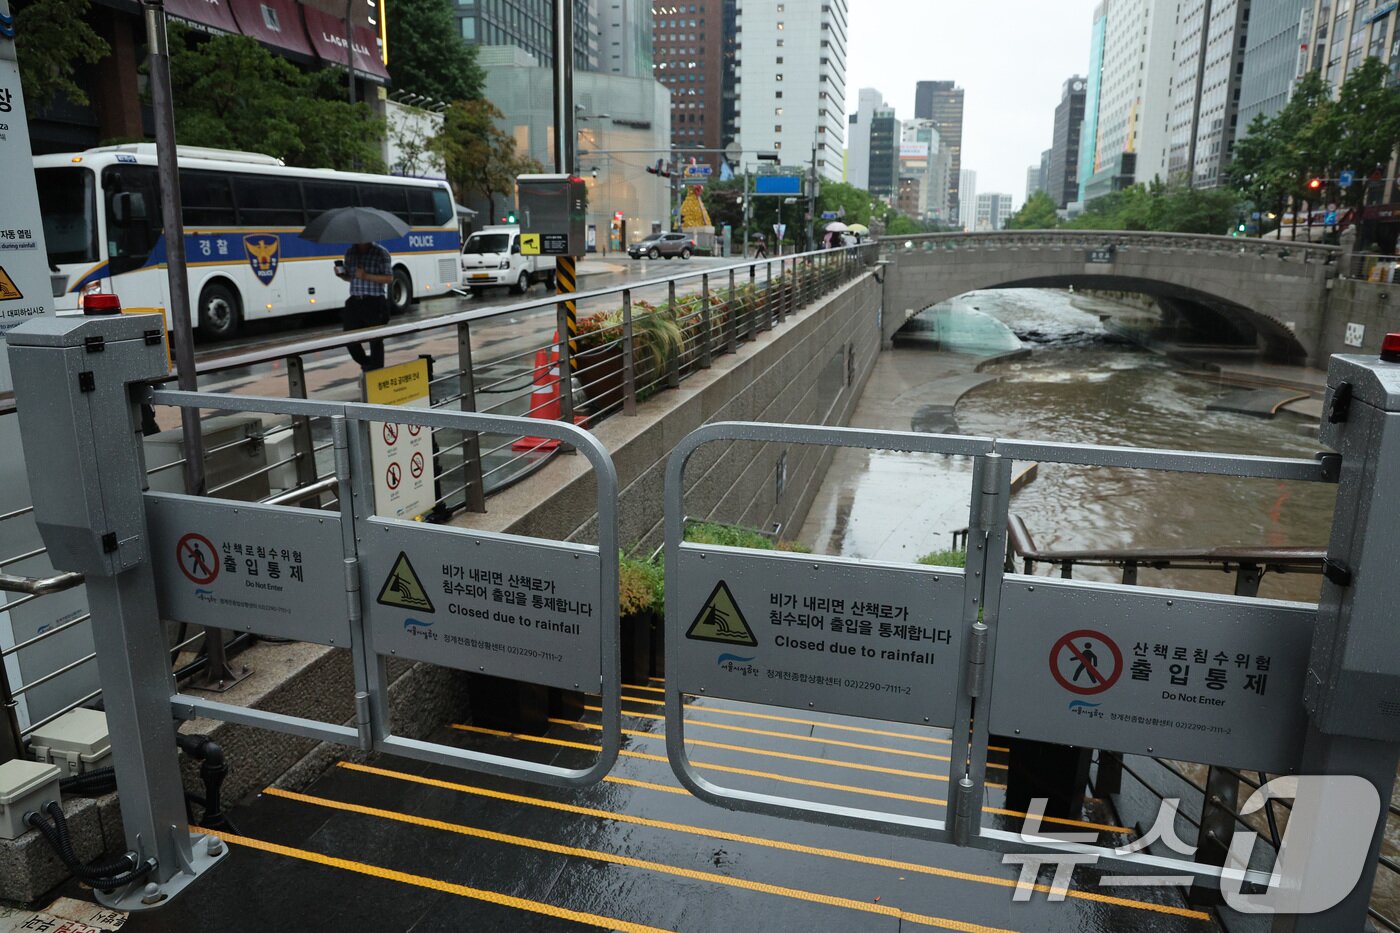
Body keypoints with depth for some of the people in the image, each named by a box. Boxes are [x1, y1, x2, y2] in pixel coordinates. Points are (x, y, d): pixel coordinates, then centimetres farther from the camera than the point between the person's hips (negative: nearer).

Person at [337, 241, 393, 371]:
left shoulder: (381, 253, -5)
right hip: (355, 302, 5)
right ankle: (367, 365, 26)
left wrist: (366, 276, -19)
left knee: (375, 341, 0)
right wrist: (341, 274, -2)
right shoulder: (350, 253, 11)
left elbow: (389, 278, -10)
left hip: (375, 303, -5)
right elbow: (349, 277, 20)